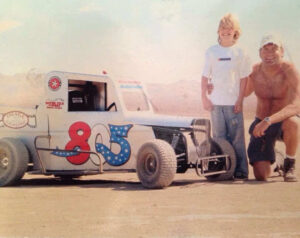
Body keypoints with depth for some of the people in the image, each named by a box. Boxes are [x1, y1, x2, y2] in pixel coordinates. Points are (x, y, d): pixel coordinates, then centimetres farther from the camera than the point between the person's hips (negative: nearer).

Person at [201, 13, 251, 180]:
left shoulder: (240, 53, 3)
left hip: (233, 102, -1)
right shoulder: (211, 52, 6)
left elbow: (243, 78, 3)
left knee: (236, 137, -1)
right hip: (215, 102, 1)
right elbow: (205, 76, 8)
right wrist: (204, 97, 3)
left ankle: (240, 170, 5)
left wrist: (240, 100, -3)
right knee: (219, 137, 5)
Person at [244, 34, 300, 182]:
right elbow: (243, 93, 15)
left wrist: (268, 120, -44)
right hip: (260, 126, 3)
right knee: (261, 176, -13)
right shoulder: (254, 72, -6)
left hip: (282, 122, -2)